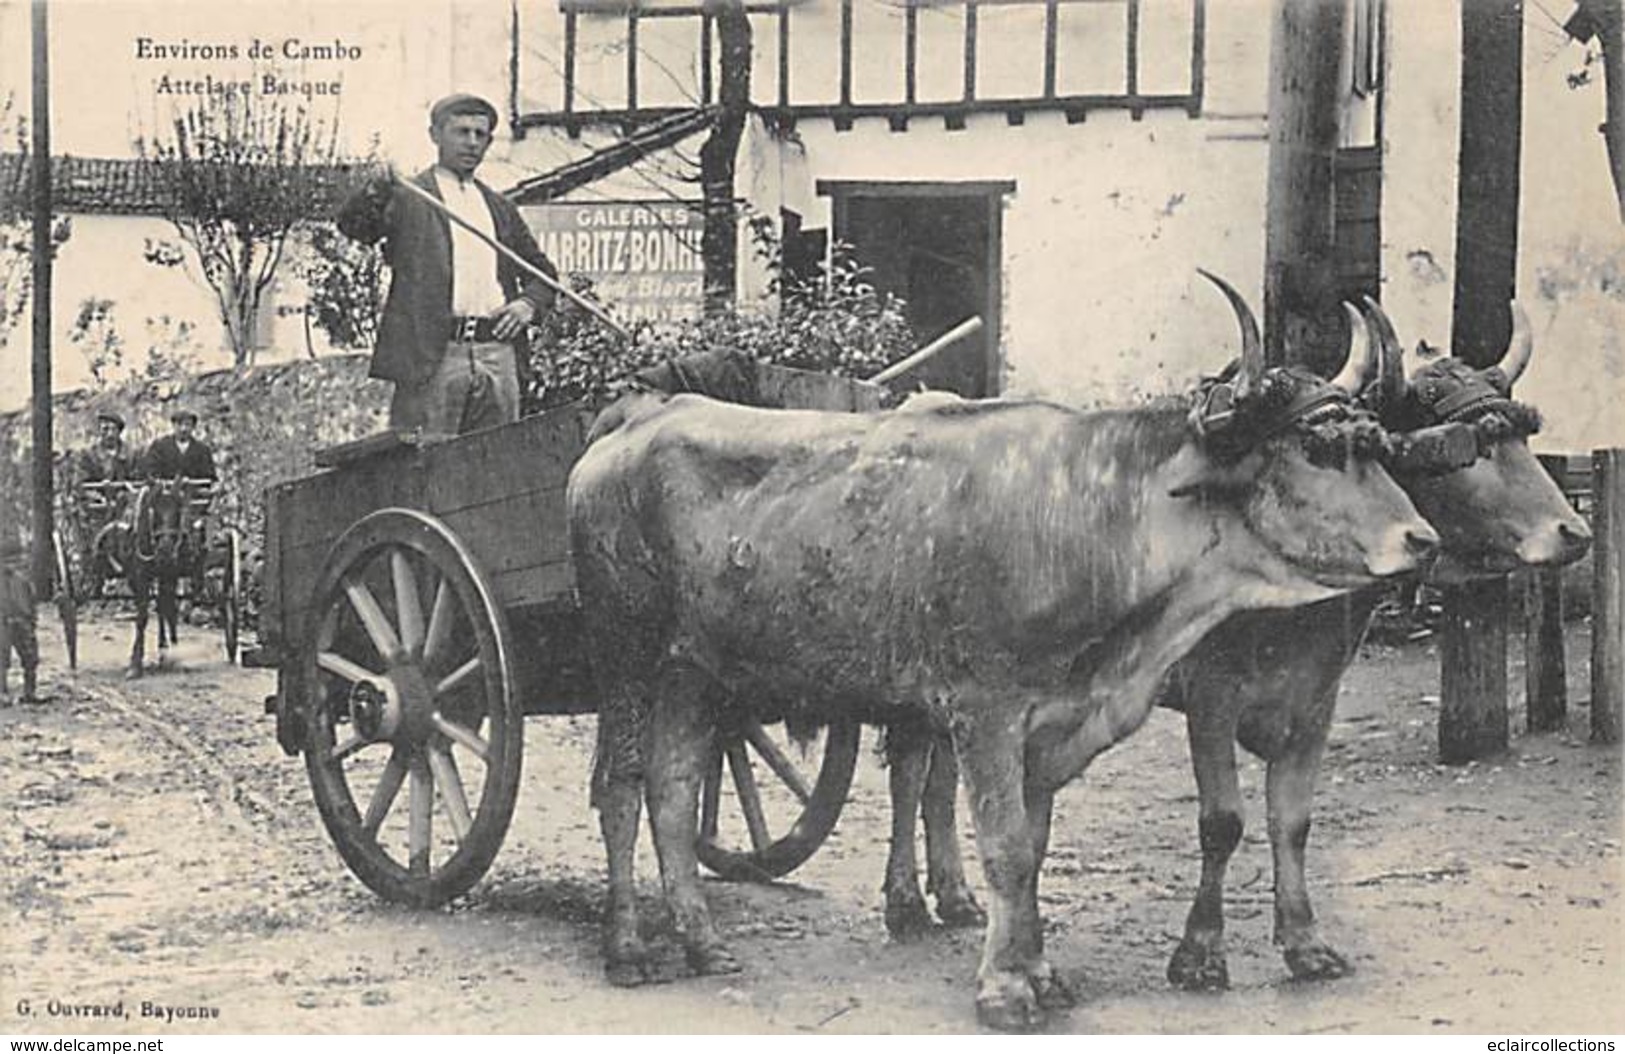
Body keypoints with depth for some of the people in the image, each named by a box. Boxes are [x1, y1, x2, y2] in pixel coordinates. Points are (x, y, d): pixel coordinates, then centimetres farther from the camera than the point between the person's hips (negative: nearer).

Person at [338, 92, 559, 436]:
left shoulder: (500, 208, 22)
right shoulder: (408, 198, 6)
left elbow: (542, 270, 28)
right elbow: (352, 224, -11)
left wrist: (528, 304, 6)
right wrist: (377, 189, -31)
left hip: (498, 354, 5)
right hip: (433, 357, -5)